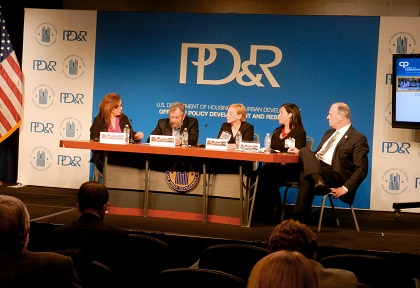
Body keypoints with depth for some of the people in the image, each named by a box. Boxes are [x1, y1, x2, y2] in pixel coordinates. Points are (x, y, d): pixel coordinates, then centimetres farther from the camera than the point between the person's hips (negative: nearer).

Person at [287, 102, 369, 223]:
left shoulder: (358, 139, -1)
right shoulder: (329, 133, 27)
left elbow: (361, 170, -8)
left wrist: (345, 188, -17)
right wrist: (300, 152, 15)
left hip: (334, 176, -8)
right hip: (315, 169, 8)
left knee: (306, 177, -33)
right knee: (305, 151, -22)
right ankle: (318, 181, -40)